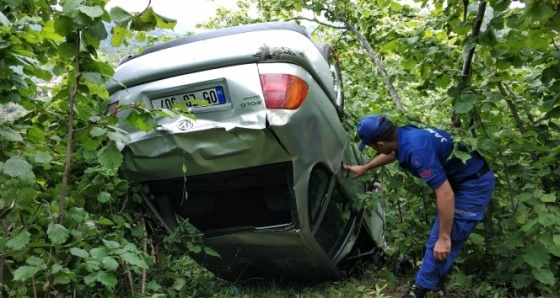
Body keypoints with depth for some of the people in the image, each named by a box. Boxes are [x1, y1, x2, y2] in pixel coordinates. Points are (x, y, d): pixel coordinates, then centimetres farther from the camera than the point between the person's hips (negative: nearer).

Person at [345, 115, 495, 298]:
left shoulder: (417, 150, -33)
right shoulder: (405, 135, -4)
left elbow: (446, 194, -32)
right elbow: (391, 153, 22)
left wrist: (444, 238, -25)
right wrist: (364, 168, 34)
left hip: (474, 185, -9)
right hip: (461, 180, 9)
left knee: (439, 244, -5)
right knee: (438, 238, 15)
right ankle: (431, 283, 28)